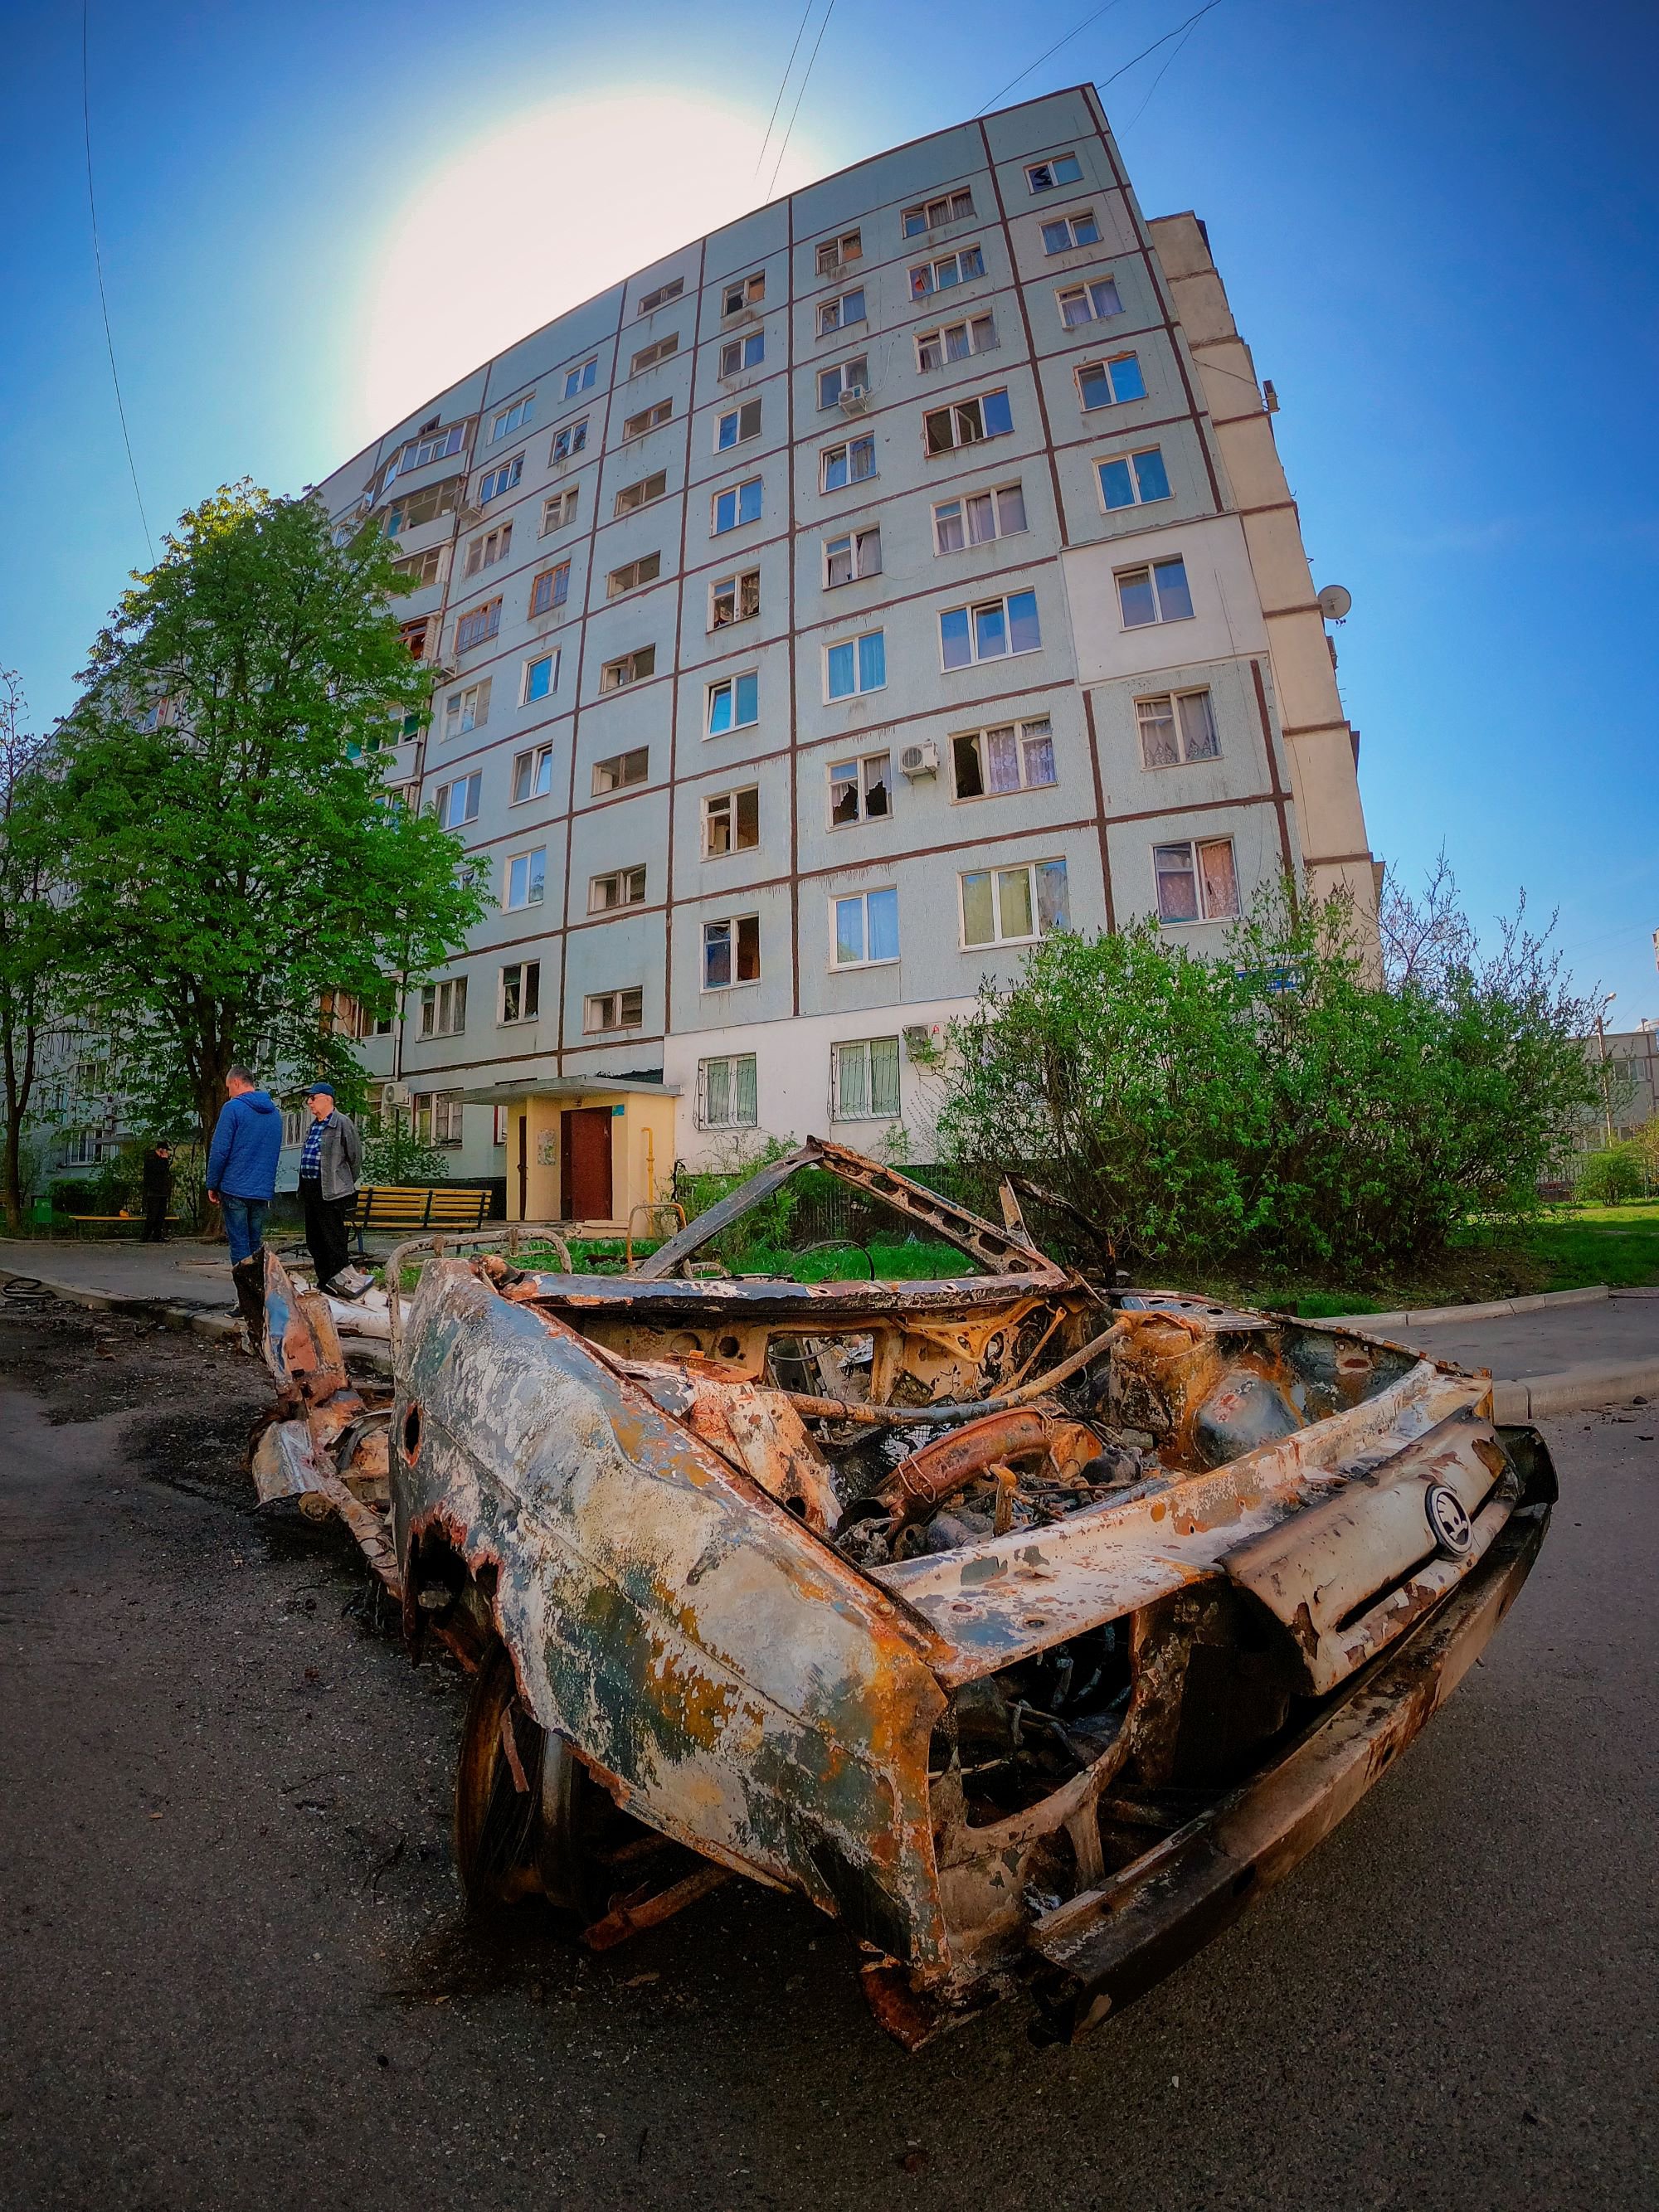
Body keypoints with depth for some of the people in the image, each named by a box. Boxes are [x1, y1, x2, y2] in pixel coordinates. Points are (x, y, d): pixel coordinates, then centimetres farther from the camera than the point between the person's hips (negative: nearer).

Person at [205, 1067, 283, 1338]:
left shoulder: (233, 1108, -8)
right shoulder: (275, 1112, 12)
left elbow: (219, 1151, -9)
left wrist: (212, 1186, 0)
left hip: (236, 1190, -5)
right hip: (264, 1191, 5)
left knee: (240, 1247, -1)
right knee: (256, 1246, 14)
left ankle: (248, 1304, -1)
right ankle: (260, 1303, 16)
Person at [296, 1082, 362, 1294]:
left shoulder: (342, 1123, -9)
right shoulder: (313, 1125, 17)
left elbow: (355, 1156, -8)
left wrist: (344, 1182, 3)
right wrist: (303, 1188, 19)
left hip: (332, 1192, -9)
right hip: (310, 1189, 9)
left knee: (335, 1242, -7)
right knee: (314, 1240, 14)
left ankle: (339, 1283, -2)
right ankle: (323, 1283, 24)